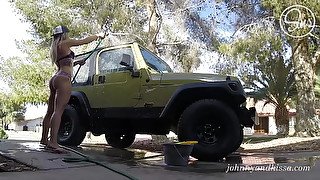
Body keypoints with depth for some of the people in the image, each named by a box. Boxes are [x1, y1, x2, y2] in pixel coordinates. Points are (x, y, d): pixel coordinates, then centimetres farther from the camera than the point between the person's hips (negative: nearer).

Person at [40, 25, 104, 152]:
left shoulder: (54, 49, 24)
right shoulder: (64, 43, -1)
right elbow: (84, 41, 0)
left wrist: (77, 63, 39)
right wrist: (98, 36, 14)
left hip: (54, 79, 10)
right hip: (63, 79, -9)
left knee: (50, 111, 13)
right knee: (58, 110, -18)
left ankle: (44, 139, 21)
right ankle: (53, 141, -26)